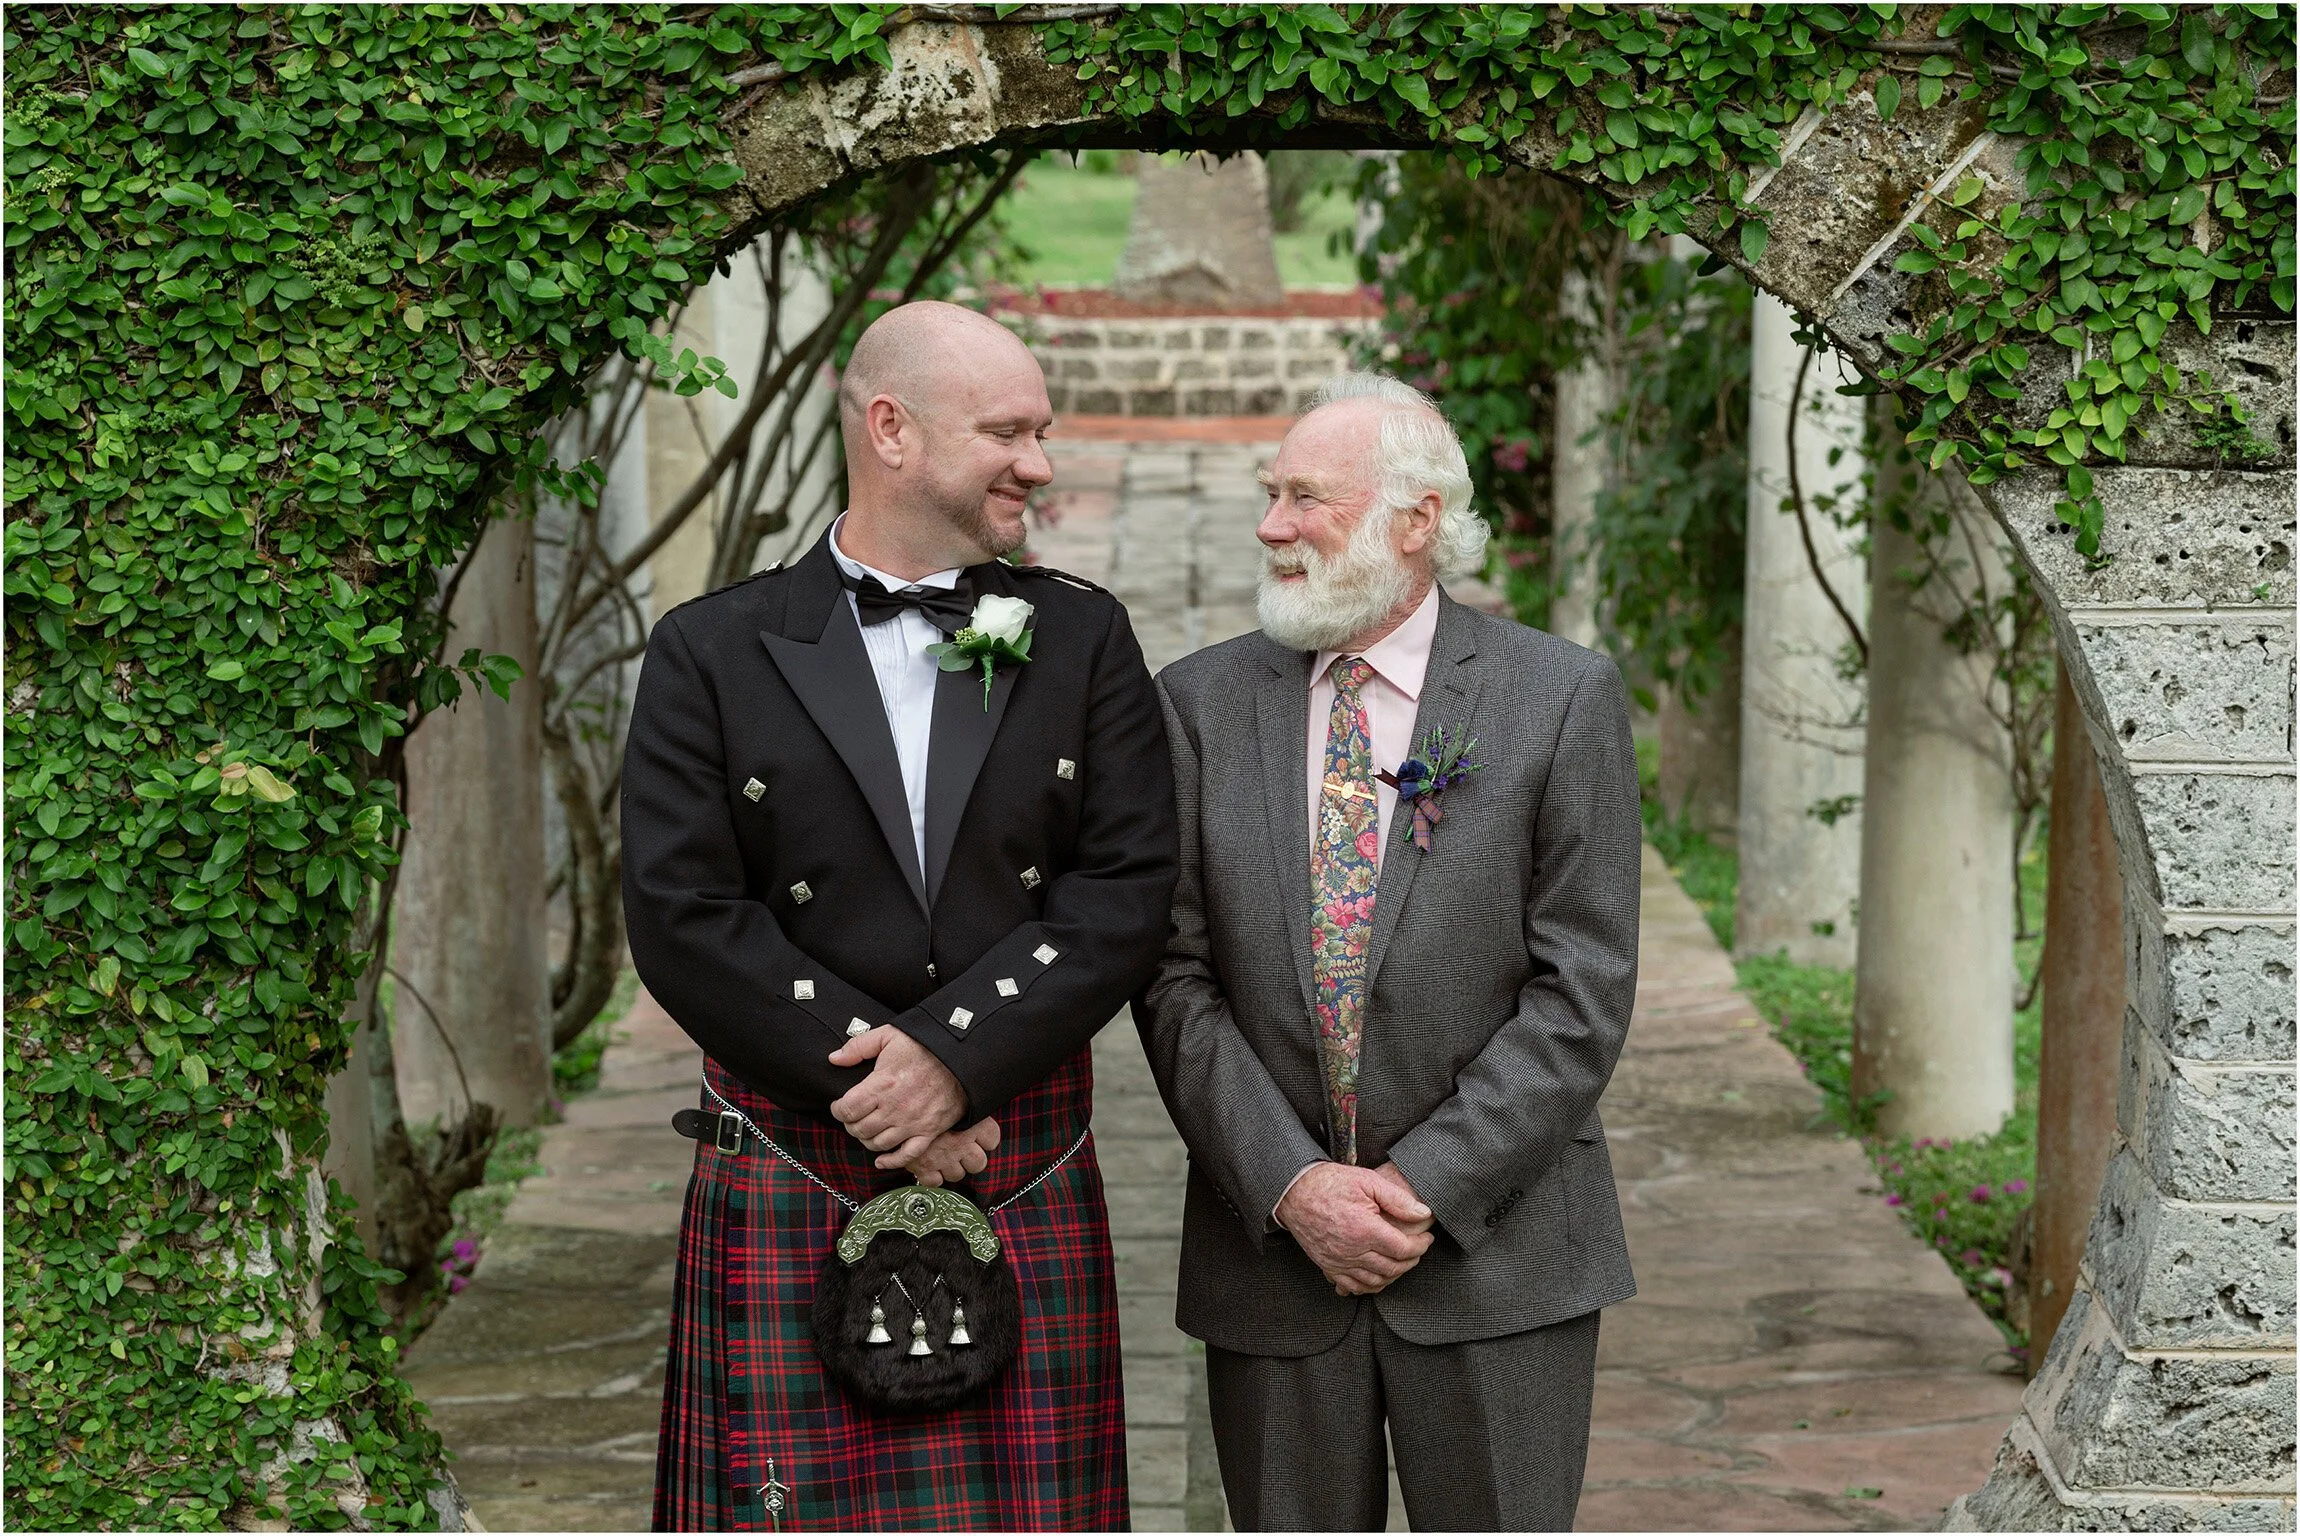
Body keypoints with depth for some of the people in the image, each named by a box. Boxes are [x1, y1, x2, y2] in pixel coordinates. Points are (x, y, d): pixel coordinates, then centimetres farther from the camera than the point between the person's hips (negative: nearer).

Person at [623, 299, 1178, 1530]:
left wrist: (954, 1055, -14)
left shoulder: (1083, 637, 7)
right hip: (793, 1192, -2)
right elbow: (682, 921, -6)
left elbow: (1128, 890, -2)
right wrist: (873, 1090, -11)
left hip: (1026, 1193, 2)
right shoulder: (712, 652, 1)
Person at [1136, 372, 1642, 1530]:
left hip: (1494, 1252, -2)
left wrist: (1426, 1186, -13)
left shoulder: (1560, 698, -3)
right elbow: (1176, 978, -1)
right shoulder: (1200, 703, 3)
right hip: (1270, 1252, 2)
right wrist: (1290, 1185, -11)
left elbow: (1583, 990, -7)